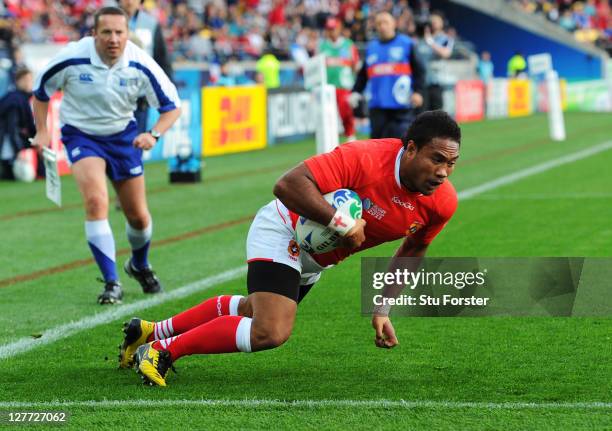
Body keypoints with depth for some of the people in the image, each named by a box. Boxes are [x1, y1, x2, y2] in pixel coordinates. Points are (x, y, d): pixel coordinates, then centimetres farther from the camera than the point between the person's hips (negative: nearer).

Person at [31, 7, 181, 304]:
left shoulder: (140, 65, -18)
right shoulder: (72, 59, -21)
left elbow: (172, 105, -8)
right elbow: (40, 91, -2)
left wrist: (153, 135, -24)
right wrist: (42, 131, -9)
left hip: (123, 136, 2)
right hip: (80, 135, -2)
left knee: (138, 216, 6)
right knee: (96, 201, -25)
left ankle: (140, 266, 40)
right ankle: (111, 283, -18)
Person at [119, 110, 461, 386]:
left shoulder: (443, 202, -16)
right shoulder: (366, 158, -35)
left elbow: (413, 250, 6)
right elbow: (288, 185, -38)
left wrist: (383, 308, 7)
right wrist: (341, 222, -40)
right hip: (284, 233, -8)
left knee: (254, 311, 26)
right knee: (269, 333, -25)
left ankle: (152, 331, 43)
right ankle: (163, 350, -8)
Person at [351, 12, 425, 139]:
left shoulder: (406, 44, 3)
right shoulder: (371, 47, 16)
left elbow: (418, 70, 0)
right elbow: (363, 75, 22)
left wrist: (418, 91, -10)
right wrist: (355, 92, 10)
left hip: (401, 104, -4)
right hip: (377, 106, 4)